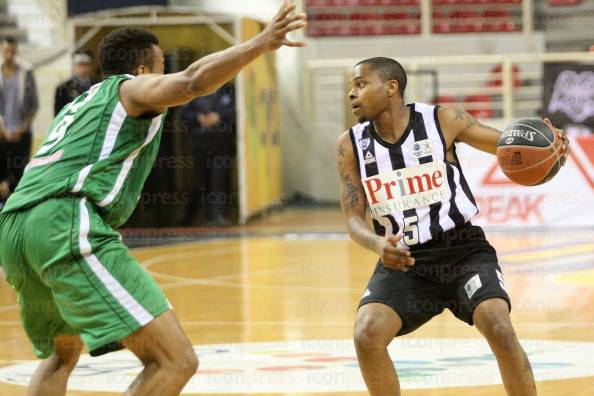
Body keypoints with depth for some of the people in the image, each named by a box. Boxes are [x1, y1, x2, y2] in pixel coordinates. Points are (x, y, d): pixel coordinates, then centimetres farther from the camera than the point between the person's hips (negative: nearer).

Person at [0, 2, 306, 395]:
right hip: (69, 227, -9)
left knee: (62, 354, 35)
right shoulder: (133, 88, 12)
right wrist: (261, 42, -11)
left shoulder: (78, 105, 35)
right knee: (176, 362, -13)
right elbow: (192, 82, -9)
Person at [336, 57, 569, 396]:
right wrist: (378, 244, -26)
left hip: (463, 250, -2)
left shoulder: (443, 121, -7)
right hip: (403, 262, 2)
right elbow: (354, 219, -1)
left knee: (500, 330, -24)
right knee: (367, 336, -21)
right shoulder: (351, 145, -1)